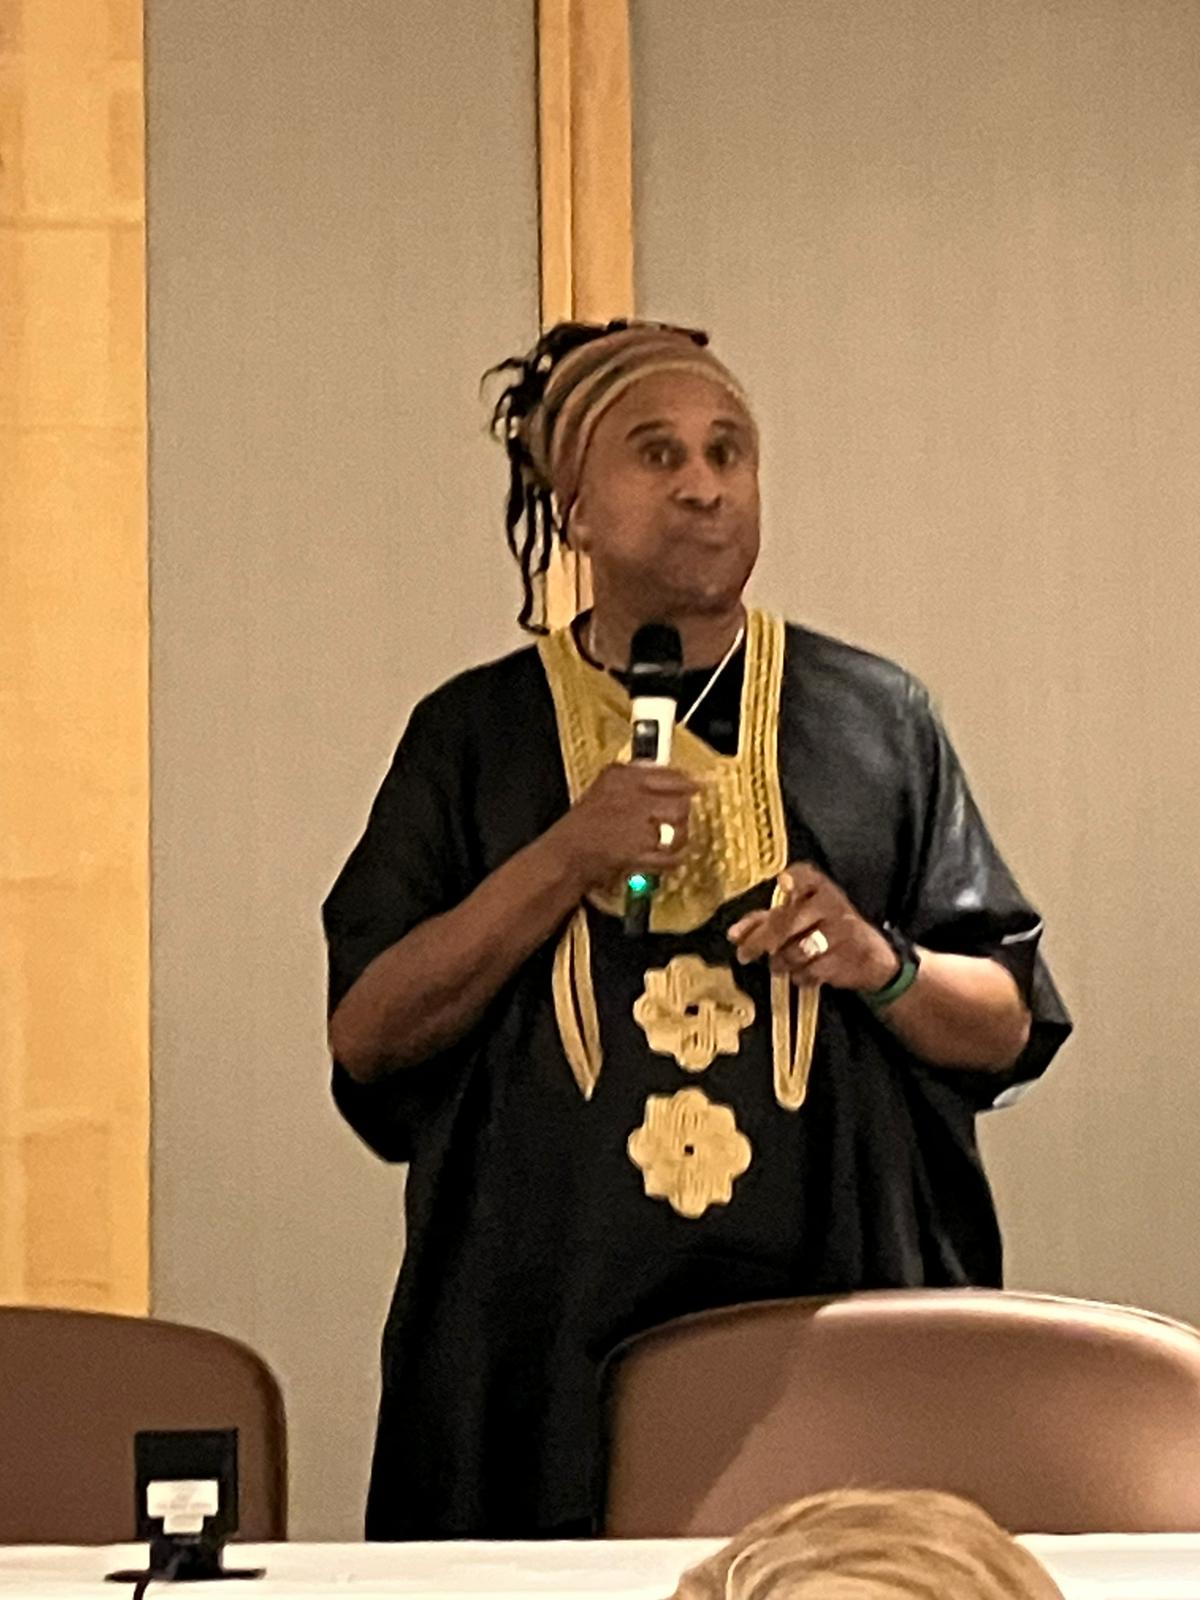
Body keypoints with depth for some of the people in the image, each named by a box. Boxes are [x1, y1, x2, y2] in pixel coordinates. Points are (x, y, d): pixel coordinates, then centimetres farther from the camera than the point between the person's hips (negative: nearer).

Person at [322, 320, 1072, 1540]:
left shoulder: (873, 719, 9)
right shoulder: (475, 736, 8)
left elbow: (1013, 1026, 9)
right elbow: (365, 1036, -1)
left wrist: (882, 965, -11)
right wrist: (561, 864, -11)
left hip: (832, 1309, 1)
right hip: (551, 1337, 0)